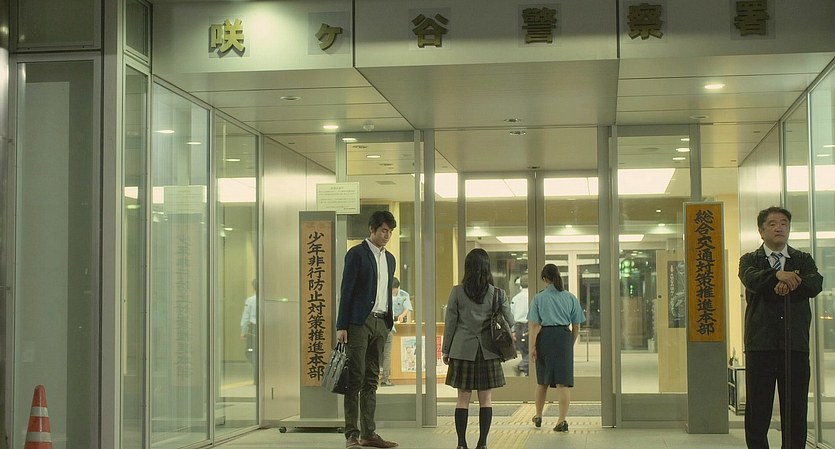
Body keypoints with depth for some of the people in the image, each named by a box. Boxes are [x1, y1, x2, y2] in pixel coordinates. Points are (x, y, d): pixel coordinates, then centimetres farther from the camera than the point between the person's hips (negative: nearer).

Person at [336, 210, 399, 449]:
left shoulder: (390, 259, 17)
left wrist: (389, 322, 13)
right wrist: (341, 326, -12)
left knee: (371, 380, 8)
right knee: (355, 378, -7)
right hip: (359, 322, -6)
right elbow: (346, 291, -7)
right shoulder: (356, 254, -4)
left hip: (381, 322, 7)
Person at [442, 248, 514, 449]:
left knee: (463, 399, 5)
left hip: (463, 350, 0)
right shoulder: (498, 294, -3)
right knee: (485, 399, 6)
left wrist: (446, 350, 8)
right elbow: (509, 323, 1)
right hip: (488, 352, 0)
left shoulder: (457, 292, -4)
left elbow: (450, 323, 0)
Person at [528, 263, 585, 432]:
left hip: (545, 337, 0)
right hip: (564, 337, 0)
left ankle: (538, 416, 32)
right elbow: (576, 326, 7)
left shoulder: (539, 298, 1)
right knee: (563, 381, -1)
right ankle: (562, 419, -13)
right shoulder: (571, 298, 6)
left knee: (542, 380, 16)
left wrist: (533, 346, -2)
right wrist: (571, 344, 18)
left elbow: (534, 325, -4)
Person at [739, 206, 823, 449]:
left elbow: (815, 284, -6)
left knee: (796, 410, 2)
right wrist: (778, 275, -31)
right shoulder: (750, 260, 11)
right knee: (757, 409, 1)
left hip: (796, 345, 1)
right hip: (761, 344, -1)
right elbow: (752, 279, -14)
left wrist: (789, 284, -20)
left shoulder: (803, 260, 15)